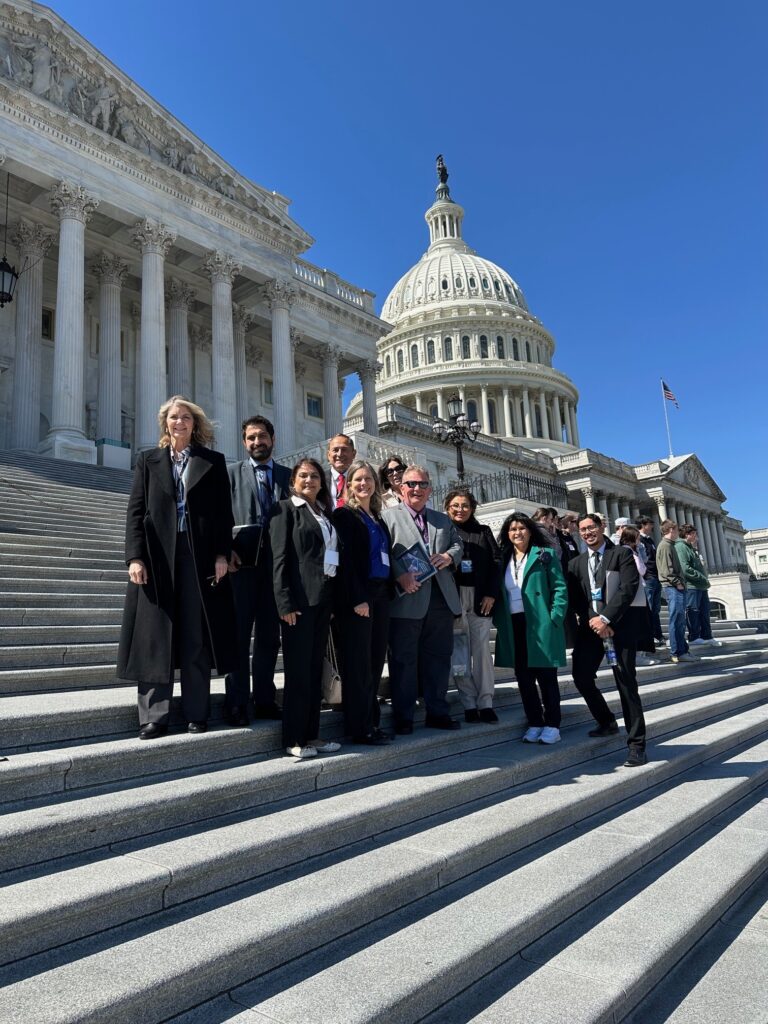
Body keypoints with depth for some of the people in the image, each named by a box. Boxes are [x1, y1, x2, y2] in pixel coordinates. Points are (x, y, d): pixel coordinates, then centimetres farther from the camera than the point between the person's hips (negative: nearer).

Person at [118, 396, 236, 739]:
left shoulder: (214, 461, 10)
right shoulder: (148, 460, 12)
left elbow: (224, 513, 5)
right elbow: (135, 511, 4)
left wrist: (221, 555, -6)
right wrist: (135, 556, -7)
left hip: (201, 557, 0)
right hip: (156, 557, 1)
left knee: (197, 636, 3)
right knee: (155, 637, 2)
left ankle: (196, 713, 11)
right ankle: (153, 716, 8)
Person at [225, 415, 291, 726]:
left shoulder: (288, 475, 14)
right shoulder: (232, 472, 9)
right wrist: (226, 550, -12)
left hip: (277, 563, 2)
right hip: (242, 563, -2)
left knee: (269, 636, 7)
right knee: (239, 634, 1)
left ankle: (265, 700, 17)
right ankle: (237, 703, 7)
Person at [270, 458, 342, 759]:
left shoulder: (325, 513, 18)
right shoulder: (286, 508, 0)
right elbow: (279, 558, -8)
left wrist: (334, 600, 11)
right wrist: (285, 602, -16)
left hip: (323, 599, 6)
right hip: (299, 598, -6)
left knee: (315, 669, 11)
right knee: (298, 670, -1)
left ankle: (311, 734, 20)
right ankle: (294, 740, 8)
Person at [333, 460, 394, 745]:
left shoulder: (377, 518, 19)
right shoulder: (344, 515, -3)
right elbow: (346, 558, -11)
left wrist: (389, 591, 10)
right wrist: (358, 599, -18)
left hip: (380, 596, 7)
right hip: (357, 598, -7)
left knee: (375, 661, 9)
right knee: (358, 663, -3)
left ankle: (371, 723, 18)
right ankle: (359, 729, 5)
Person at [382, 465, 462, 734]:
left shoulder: (443, 520, 19)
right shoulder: (388, 516, 1)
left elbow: (457, 544, 20)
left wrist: (449, 556, -2)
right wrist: (400, 576, -20)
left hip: (441, 598, 5)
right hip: (407, 599, -5)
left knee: (438, 657, 11)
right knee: (403, 659, 3)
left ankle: (437, 713, 23)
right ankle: (403, 717, 13)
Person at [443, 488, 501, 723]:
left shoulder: (483, 531, 14)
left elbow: (496, 562, 8)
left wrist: (491, 594, -3)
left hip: (481, 598, 2)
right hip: (454, 598, -2)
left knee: (482, 649, 1)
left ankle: (485, 703, 8)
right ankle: (469, 704, 6)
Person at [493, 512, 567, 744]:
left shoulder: (545, 555, 1)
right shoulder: (503, 559, 13)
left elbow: (560, 588, -4)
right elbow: (500, 593, 13)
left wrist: (554, 619, -13)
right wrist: (499, 620, 2)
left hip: (540, 624, -4)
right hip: (513, 626, 4)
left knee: (546, 676, 3)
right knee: (523, 677, 9)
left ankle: (552, 725, 12)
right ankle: (534, 724, 20)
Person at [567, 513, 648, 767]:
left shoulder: (622, 554, 0)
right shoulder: (576, 563, 14)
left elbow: (628, 588, -11)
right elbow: (575, 599, 8)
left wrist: (606, 618, -17)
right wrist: (592, 621, -8)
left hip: (620, 624, -4)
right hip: (591, 625, 5)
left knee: (626, 682, -5)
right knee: (581, 676, -1)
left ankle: (636, 744, 3)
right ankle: (607, 722, 24)